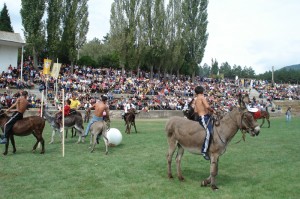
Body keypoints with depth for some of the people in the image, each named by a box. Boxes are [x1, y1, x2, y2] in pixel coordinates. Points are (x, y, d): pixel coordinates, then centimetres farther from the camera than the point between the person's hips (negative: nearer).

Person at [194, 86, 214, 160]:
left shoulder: (196, 100, 18)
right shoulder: (202, 97, -6)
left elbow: (195, 111, 14)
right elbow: (207, 106, -20)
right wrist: (212, 110, -2)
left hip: (201, 117, 10)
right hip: (204, 117, -10)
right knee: (208, 132, -23)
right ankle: (204, 151, -30)